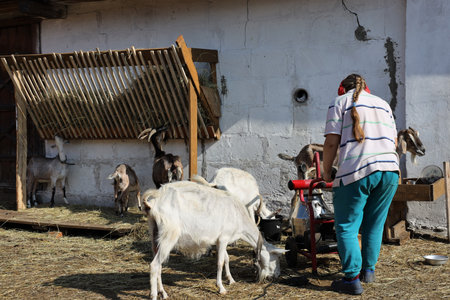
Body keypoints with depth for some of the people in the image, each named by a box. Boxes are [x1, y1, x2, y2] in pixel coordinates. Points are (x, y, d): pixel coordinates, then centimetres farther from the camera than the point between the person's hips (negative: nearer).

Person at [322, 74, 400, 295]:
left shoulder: (340, 102, 9)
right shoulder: (383, 104, 24)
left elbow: (332, 141, -2)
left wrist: (326, 171, 8)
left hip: (356, 171, -5)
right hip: (390, 169, 6)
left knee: (347, 227, 2)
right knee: (374, 224, 18)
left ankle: (352, 279, -1)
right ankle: (369, 270, 28)